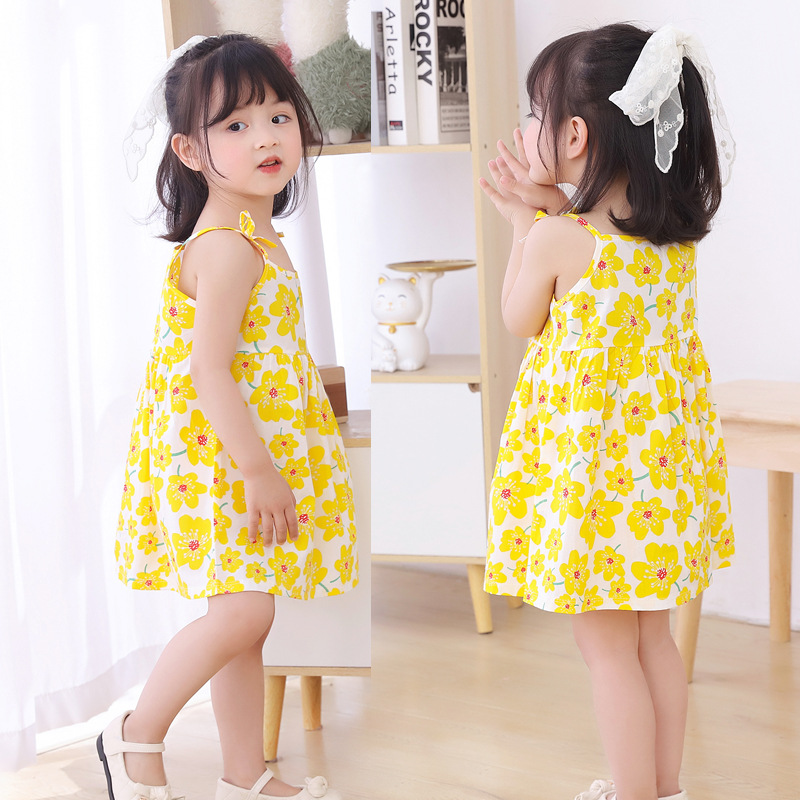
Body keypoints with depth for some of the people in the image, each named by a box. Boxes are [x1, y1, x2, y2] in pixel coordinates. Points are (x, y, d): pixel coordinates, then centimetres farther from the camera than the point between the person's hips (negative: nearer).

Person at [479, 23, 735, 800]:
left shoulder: (555, 241, -20)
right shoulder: (676, 234, -1)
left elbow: (519, 320, -1)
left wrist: (526, 221, 8)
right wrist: (554, 211, 9)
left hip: (591, 469, -7)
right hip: (663, 459, 7)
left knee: (607, 647, 5)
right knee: (653, 634, 19)